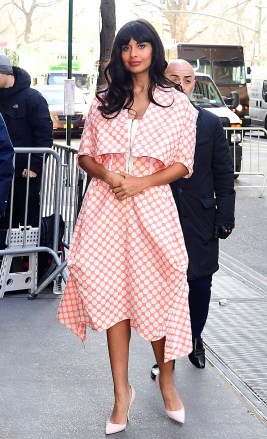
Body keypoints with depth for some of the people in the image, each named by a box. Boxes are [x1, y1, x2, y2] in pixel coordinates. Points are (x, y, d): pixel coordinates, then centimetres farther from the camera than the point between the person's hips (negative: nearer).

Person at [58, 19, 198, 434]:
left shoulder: (177, 104, 3)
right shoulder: (104, 102, 11)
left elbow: (182, 164, 1)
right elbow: (85, 155, 12)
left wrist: (141, 182, -13)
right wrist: (106, 174, -10)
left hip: (152, 205, -2)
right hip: (106, 206, 2)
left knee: (156, 295, 2)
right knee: (112, 296, 1)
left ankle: (166, 378, 27)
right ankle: (121, 394, 11)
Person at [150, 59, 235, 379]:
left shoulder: (210, 124, 4)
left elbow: (224, 174, 6)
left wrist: (224, 217, 1)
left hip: (200, 221, 1)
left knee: (200, 285, 10)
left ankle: (194, 339, 32)